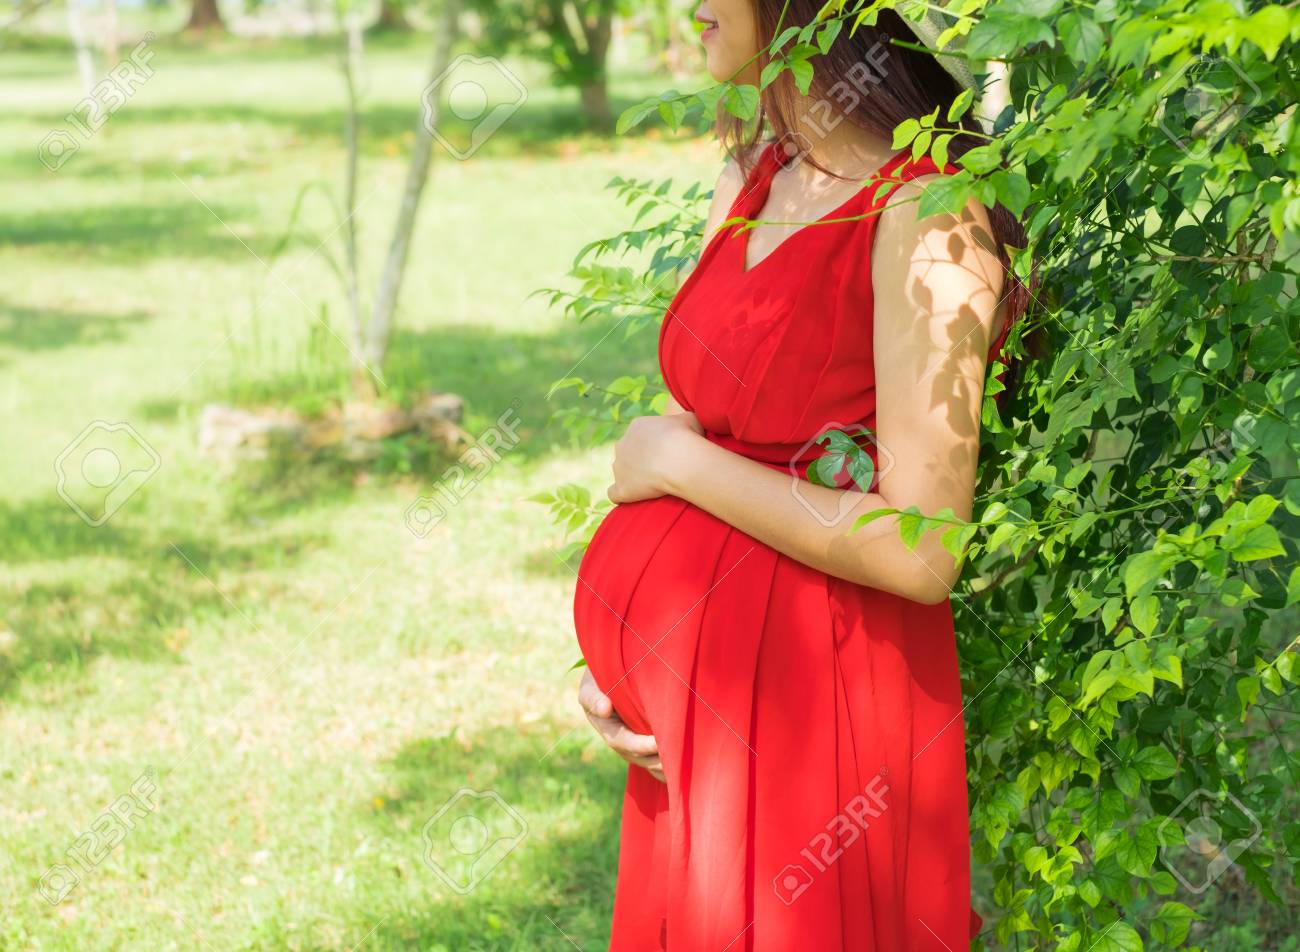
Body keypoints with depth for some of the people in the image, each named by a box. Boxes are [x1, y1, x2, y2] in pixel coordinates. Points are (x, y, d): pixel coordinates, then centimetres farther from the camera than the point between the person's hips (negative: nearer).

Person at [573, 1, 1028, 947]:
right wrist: (613, 660, 1)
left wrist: (677, 462, -14)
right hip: (699, 708, 7)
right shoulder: (751, 179, 6)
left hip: (818, 713, -7)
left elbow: (919, 552, -22)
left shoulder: (926, 220, -18)